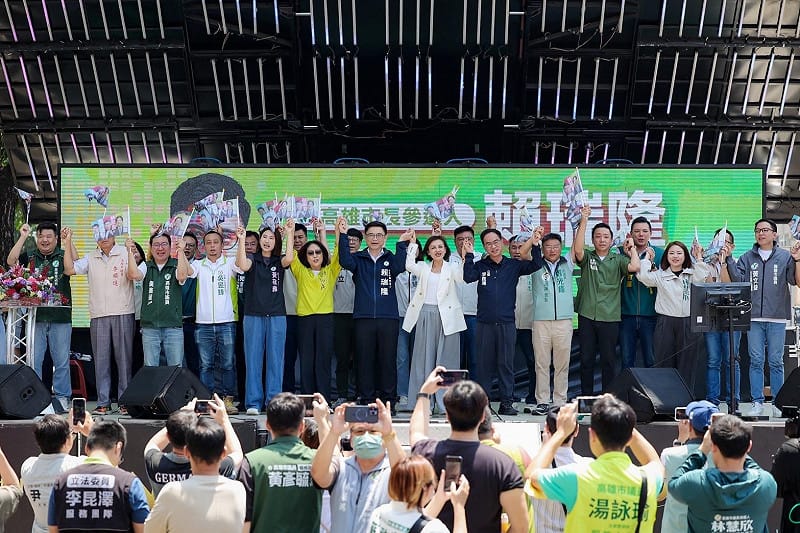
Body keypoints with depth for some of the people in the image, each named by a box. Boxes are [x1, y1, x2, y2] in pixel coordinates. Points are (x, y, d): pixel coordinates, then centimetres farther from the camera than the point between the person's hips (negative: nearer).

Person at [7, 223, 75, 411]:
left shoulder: (63, 256, 4)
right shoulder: (29, 257, 10)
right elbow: (11, 261, -6)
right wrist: (23, 237, -8)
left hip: (60, 317, -2)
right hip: (35, 316, 2)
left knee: (61, 360, 4)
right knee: (33, 359, 5)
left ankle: (62, 396, 12)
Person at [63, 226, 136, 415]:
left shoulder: (125, 254, 2)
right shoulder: (90, 258, 14)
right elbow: (69, 269, 2)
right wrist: (68, 243, 0)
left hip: (122, 314, -3)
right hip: (98, 315, 3)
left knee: (124, 358, 1)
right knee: (101, 359, 4)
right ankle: (103, 403, 9)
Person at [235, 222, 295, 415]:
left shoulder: (279, 261, 10)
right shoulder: (253, 259, 8)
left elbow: (289, 259, -13)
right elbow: (243, 265, -15)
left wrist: (289, 234, -15)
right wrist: (242, 240, -20)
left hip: (277, 316, 1)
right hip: (253, 315, -1)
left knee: (275, 359, 1)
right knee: (253, 358, 0)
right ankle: (253, 403, 5)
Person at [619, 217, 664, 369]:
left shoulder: (660, 253, 5)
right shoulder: (622, 252, 4)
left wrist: (651, 263, -18)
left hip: (650, 315, 0)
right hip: (627, 315, 0)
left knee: (652, 361, 5)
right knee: (626, 361, 7)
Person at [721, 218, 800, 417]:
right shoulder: (746, 258, 9)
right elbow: (731, 282, 3)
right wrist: (724, 263, -9)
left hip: (777, 318, -1)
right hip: (753, 317, 1)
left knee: (776, 362, 4)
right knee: (756, 361, 4)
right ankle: (757, 402, 9)